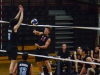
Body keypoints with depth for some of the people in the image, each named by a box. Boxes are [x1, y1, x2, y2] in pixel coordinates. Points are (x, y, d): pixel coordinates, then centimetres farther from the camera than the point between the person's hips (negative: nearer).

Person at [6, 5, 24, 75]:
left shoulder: (10, 27, 7)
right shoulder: (14, 28, -12)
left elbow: (15, 19, 17)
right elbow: (20, 20, -10)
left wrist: (20, 11, 19)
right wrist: (22, 11, -2)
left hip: (9, 47, 8)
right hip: (13, 48, -8)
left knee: (12, 62, 17)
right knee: (13, 63, -9)